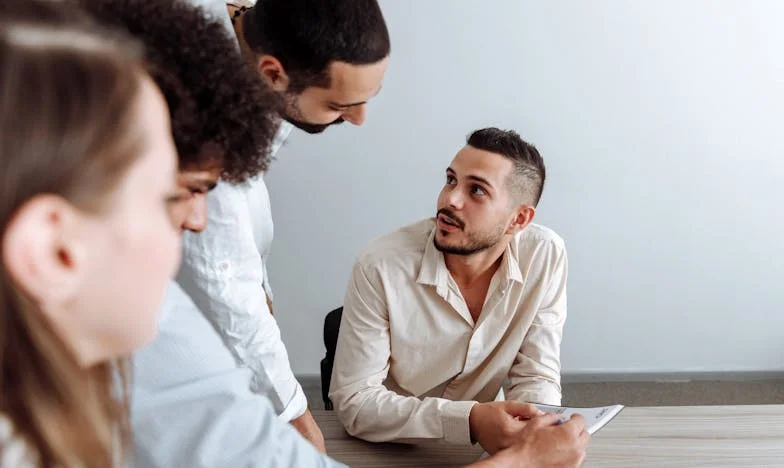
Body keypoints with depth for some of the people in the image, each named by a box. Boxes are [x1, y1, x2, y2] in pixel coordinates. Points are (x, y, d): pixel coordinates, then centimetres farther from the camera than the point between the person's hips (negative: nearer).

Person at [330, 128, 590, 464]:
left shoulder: (545, 257, -13)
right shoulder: (380, 268, -22)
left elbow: (535, 376, -7)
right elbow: (354, 402, -20)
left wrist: (540, 428, -28)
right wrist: (469, 421, -32)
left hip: (477, 447, 2)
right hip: (388, 450, -1)